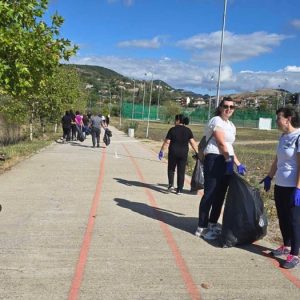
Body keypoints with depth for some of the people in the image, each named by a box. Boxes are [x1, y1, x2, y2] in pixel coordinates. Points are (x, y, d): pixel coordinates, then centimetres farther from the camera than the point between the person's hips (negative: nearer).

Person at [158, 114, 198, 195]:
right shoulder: (188, 130, 1)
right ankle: (179, 190, 8)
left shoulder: (172, 130, -7)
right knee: (181, 171, 7)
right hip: (183, 154, 2)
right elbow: (192, 142, -5)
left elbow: (166, 142, -8)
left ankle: (171, 184, 2)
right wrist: (197, 152, -1)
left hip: (173, 152, -2)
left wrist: (161, 150, -1)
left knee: (171, 169, 17)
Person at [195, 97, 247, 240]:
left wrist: (238, 163, 13)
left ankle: (212, 223, 26)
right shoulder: (216, 121, -8)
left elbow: (229, 146, 18)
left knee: (220, 194, 13)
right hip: (215, 160, -9)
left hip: (226, 161, 9)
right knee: (210, 195, -6)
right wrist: (229, 160, -15)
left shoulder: (231, 125, 19)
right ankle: (202, 228, 2)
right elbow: (221, 143, -14)